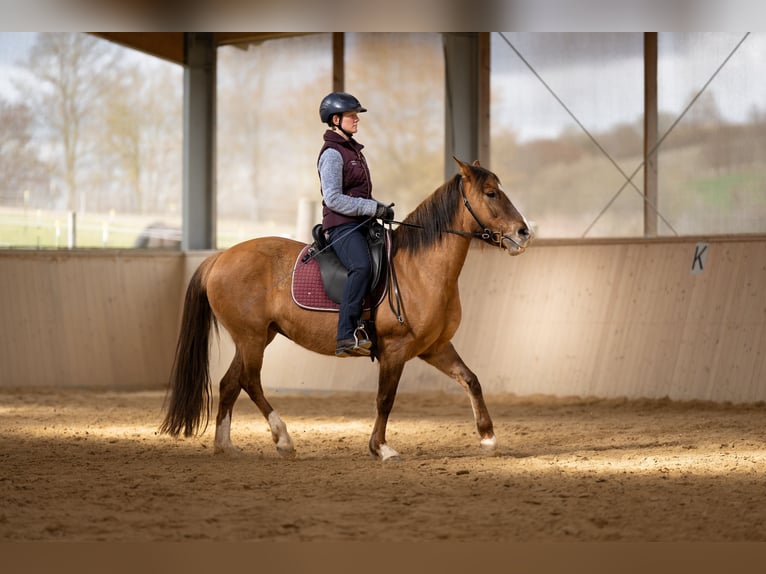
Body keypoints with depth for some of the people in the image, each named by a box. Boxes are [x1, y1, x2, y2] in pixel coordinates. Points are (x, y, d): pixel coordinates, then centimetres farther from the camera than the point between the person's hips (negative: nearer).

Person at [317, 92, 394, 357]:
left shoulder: (352, 150, 21)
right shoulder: (332, 154, -9)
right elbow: (334, 199, -17)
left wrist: (380, 208, 10)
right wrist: (374, 208, -17)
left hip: (359, 224, 10)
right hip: (342, 226, -10)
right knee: (362, 267, -32)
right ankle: (347, 337, -36)